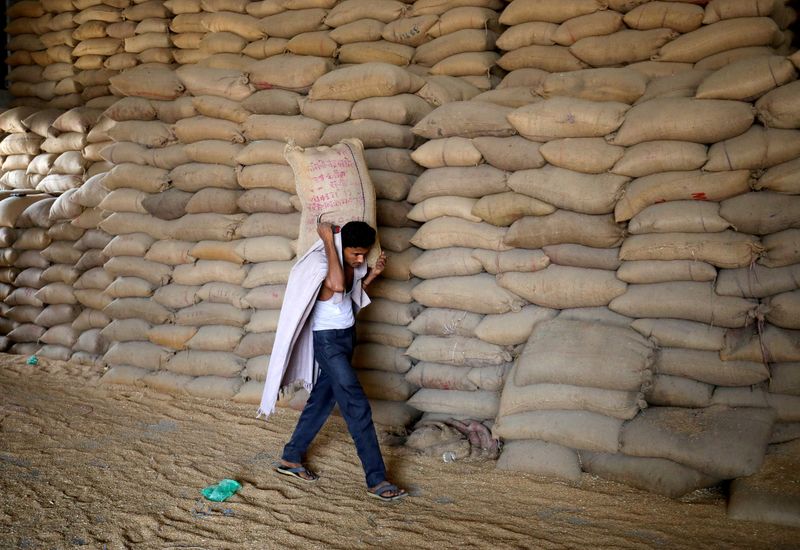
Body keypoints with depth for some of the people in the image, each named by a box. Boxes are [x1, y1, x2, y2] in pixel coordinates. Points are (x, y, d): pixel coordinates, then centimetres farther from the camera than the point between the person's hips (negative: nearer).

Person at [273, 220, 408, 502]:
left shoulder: (355, 263, 0)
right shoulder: (321, 262, -24)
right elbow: (337, 285, -45)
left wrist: (373, 273, -2)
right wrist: (329, 242, -35)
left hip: (347, 334, 9)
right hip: (328, 340, -9)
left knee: (323, 398, 16)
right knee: (357, 407, -9)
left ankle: (291, 458, 31)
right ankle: (376, 480, -4)